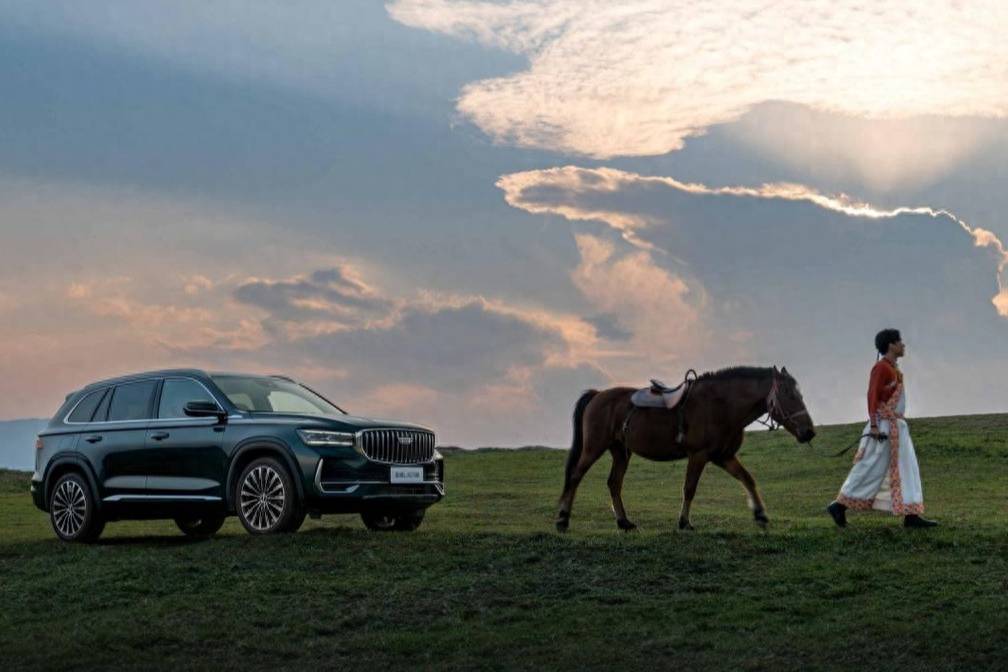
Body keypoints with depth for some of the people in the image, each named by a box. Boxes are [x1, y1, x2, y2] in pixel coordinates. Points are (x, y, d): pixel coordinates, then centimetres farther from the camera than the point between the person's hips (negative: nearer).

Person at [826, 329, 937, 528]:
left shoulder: (893, 369, 15)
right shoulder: (881, 367, -13)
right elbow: (872, 396, -20)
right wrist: (874, 425, -26)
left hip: (896, 427, 10)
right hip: (884, 426, -10)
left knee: (906, 469, 5)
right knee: (871, 469, -6)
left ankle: (911, 515, 4)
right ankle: (839, 505, 2)